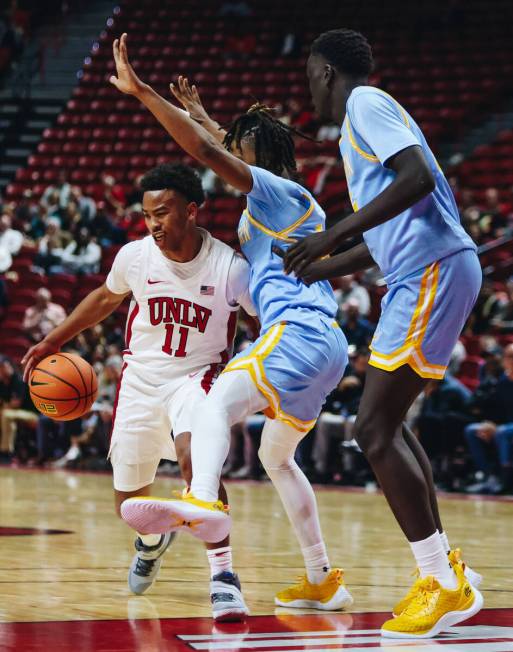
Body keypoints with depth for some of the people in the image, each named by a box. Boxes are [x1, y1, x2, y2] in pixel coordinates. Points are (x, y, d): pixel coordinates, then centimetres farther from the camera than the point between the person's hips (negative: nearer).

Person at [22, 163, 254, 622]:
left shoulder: (229, 267, -22)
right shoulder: (135, 256, -12)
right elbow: (107, 297, 10)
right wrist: (54, 341, 14)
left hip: (196, 378, -4)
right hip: (141, 379, 4)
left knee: (193, 454, -35)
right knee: (129, 503, 11)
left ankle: (223, 575, -29)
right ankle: (152, 541, 49)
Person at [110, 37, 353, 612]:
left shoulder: (278, 190, -2)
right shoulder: (293, 204, 25)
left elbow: (209, 153, -16)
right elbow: (230, 146, 45)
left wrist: (142, 92, -16)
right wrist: (196, 111, 55)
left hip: (297, 334, -10)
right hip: (325, 347, 10)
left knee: (217, 403, -31)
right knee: (277, 457, 23)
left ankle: (203, 503, -60)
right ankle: (323, 581, 22)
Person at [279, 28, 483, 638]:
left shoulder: (366, 103, -4)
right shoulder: (366, 115, 26)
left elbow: (418, 178, -21)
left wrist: (334, 235, -20)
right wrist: (325, 267, 37)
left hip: (431, 271, -10)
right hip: (425, 273, 10)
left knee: (373, 430, -10)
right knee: (385, 424, 16)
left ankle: (445, 584, -7)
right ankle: (441, 580, 17)